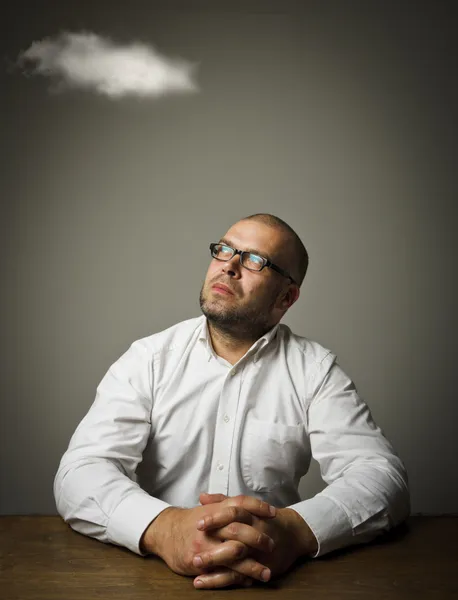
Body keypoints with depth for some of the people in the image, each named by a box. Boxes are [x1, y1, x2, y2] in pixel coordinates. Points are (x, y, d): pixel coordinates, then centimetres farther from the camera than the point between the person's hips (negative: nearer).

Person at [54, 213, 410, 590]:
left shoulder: (315, 370, 0)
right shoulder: (148, 360, 0)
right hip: (156, 574, -1)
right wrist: (164, 528, -31)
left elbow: (382, 475, -10)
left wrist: (295, 530, -30)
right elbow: (81, 471, -10)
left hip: (270, 577, 1)